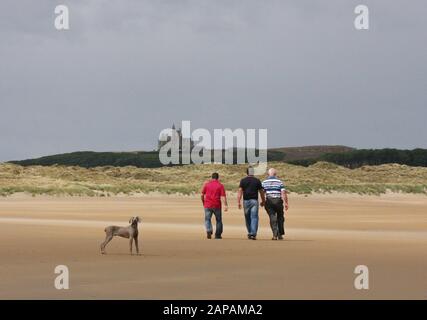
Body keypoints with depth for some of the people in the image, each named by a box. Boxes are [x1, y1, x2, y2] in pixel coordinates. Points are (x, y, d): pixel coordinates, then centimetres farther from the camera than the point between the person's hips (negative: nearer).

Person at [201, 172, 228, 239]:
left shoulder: (206, 184, 4)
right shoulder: (220, 185, -1)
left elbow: (202, 195, 5)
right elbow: (223, 196, -9)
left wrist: (203, 203, 20)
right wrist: (225, 205, -15)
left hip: (207, 205, 1)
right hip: (217, 206, -1)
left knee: (207, 219, 4)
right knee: (218, 220, 13)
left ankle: (209, 230, -22)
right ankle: (218, 235, 14)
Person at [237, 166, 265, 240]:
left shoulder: (243, 181, 2)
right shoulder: (257, 180, 2)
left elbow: (240, 191, -6)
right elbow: (261, 192, 7)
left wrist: (238, 202, -7)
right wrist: (263, 201, 19)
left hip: (246, 201, 1)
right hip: (254, 200, -1)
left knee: (247, 218, 13)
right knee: (254, 217, -3)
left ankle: (250, 233, 21)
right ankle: (253, 234, -14)